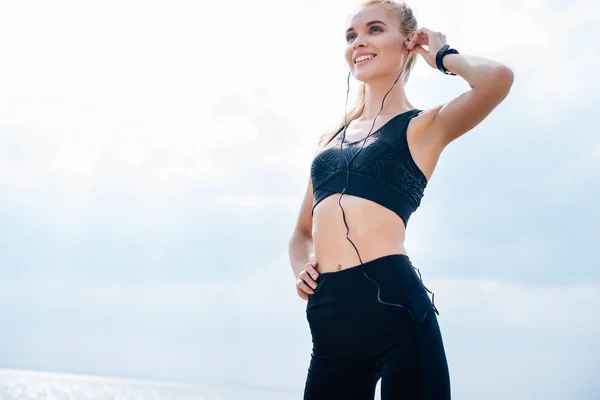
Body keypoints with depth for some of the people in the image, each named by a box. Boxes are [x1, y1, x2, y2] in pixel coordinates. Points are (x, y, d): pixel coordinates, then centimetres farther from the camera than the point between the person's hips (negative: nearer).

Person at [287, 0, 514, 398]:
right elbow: (303, 232, 29)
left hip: (392, 302, -5)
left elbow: (498, 78, -16)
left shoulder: (422, 126, 4)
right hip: (328, 317, 6)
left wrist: (444, 56, 5)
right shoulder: (331, 138, 21)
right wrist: (301, 269, 6)